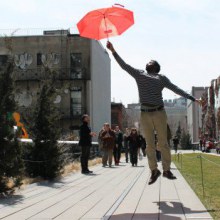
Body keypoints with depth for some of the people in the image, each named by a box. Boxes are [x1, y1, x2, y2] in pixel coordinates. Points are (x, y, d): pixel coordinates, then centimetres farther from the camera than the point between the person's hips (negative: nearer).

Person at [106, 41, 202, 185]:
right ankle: (154, 170, 7)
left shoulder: (161, 78, 13)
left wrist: (192, 98, 8)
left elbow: (176, 89, 13)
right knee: (150, 144, 2)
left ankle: (167, 169, 5)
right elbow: (124, 65, 9)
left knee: (163, 143, -1)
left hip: (159, 113, -1)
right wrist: (113, 51, 0)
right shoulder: (139, 74, 14)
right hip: (145, 114, 1)